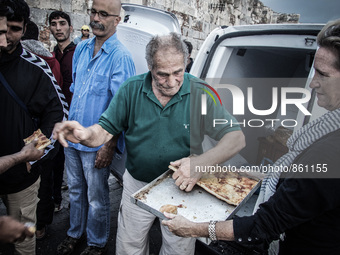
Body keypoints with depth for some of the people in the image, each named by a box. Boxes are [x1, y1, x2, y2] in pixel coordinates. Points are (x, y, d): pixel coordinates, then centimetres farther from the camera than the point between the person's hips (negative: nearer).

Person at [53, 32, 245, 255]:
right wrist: (85, 134, -34)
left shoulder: (201, 93, -16)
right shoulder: (131, 90, -10)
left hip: (181, 189, -1)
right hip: (137, 185, 2)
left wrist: (201, 163, -36)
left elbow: (237, 138, -18)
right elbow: (106, 130, -9)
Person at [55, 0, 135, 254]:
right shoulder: (82, 48, 7)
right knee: (75, 189, 22)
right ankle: (75, 234, 44)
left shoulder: (120, 57, -16)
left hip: (96, 144, -6)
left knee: (96, 198, 11)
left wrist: (109, 146, -19)